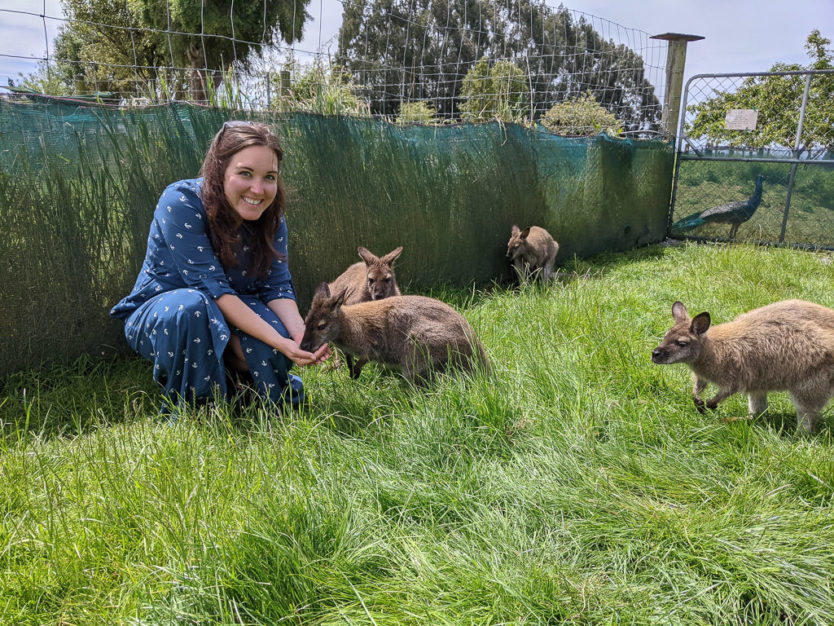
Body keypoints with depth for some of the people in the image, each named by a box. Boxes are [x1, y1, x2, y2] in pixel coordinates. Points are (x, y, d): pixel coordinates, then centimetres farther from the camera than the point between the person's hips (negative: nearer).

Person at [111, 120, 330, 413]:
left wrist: (301, 334, -34)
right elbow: (211, 286, -32)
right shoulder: (181, 202, -27)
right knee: (191, 304, -38)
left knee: (283, 335, -27)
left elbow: (277, 286, -12)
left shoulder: (270, 215, -10)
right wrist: (278, 342, -39)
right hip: (158, 316, -3)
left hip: (229, 314, 4)